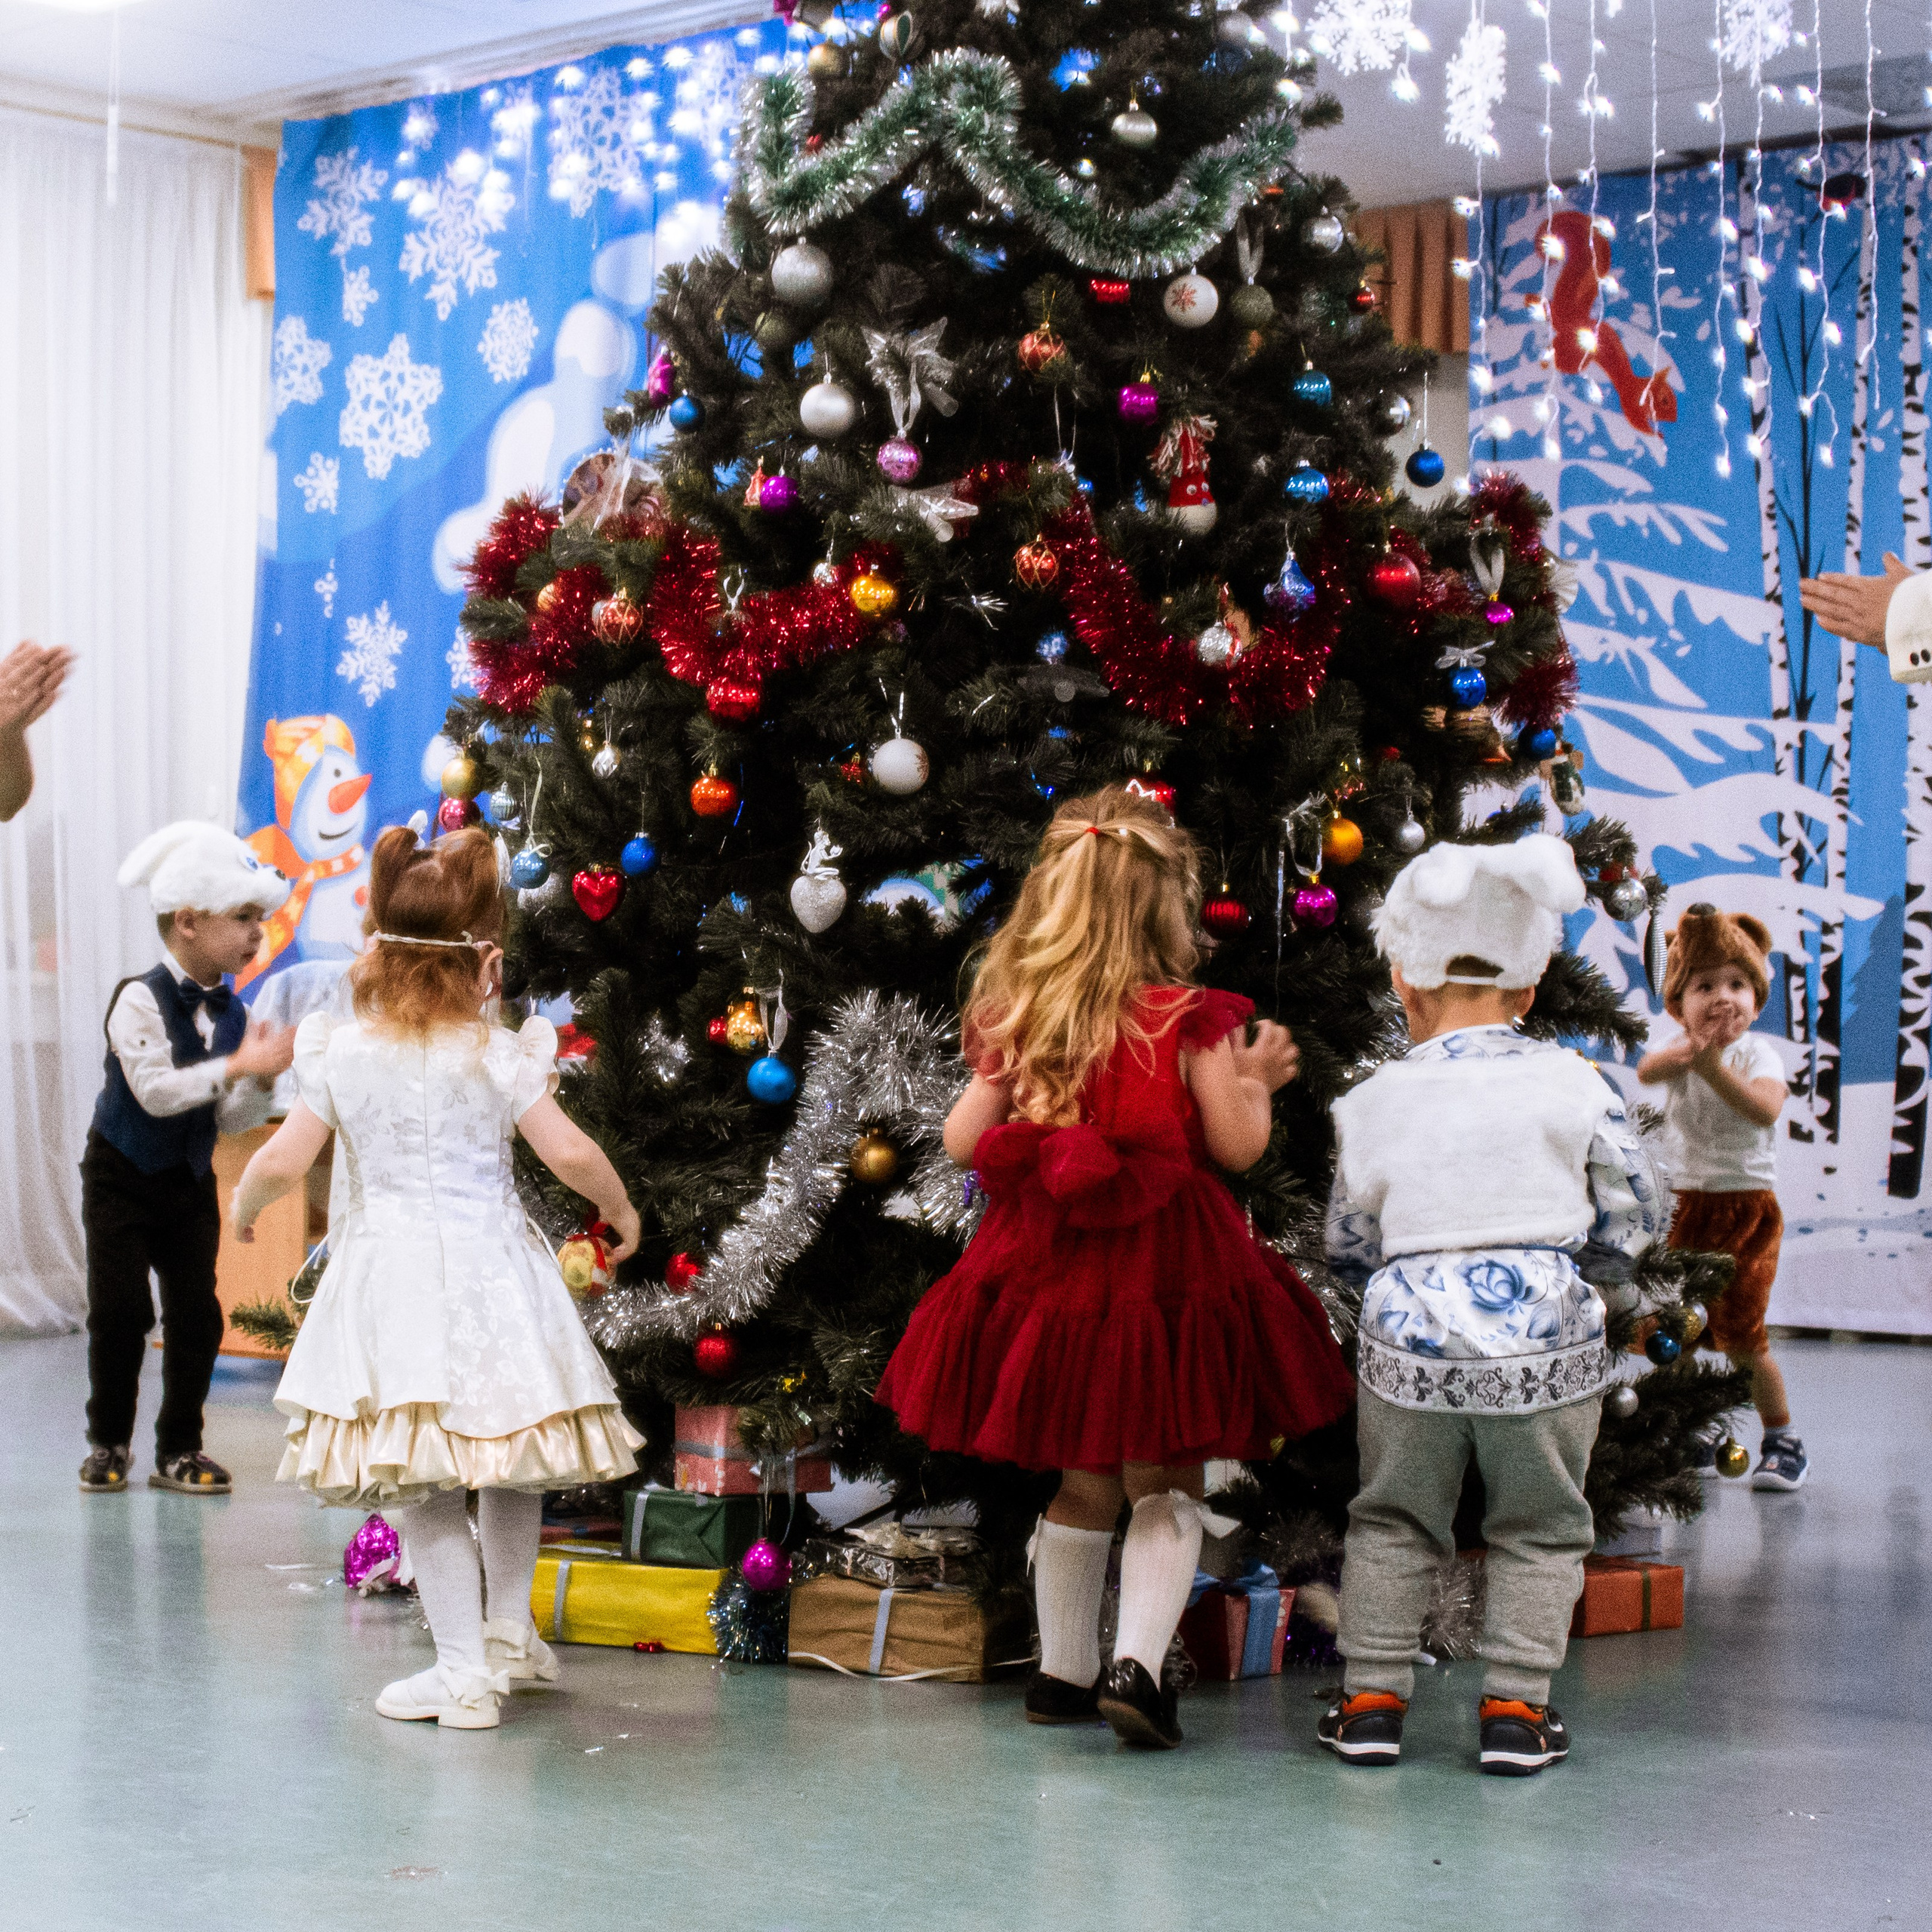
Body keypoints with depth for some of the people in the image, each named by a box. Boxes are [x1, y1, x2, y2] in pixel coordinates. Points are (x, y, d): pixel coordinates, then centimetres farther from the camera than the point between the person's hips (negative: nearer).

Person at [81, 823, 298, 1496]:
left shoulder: (231, 1013, 0)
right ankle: (109, 1443, 12)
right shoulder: (140, 1000, -18)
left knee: (196, 1314, 2)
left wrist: (260, 1081, -17)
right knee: (119, 1312, -4)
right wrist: (237, 1065, -30)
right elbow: (156, 1090, -29)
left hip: (190, 1183, 5)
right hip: (122, 1180, -5)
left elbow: (229, 1120, 2)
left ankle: (179, 1449, 12)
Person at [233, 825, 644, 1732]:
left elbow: (284, 1160, -1)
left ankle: (464, 1668, 5)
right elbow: (569, 1154, -9)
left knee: (418, 1477, 5)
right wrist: (622, 1212, 10)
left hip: (389, 1278, 0)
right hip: (488, 1274, 0)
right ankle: (509, 1633, 30)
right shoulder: (499, 1053, -7)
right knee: (510, 1450, 21)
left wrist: (244, 1203, 21)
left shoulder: (340, 1052, -2)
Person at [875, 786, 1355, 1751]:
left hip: (1050, 1272, 4)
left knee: (1083, 1483, 18)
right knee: (1165, 1485, 5)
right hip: (1166, 1271, -4)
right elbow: (1236, 1145, -7)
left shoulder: (1014, 1019, 0)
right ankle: (1138, 1665, -10)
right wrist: (1258, 1078, 11)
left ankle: (1064, 1672, 26)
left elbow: (965, 1141, 5)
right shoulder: (1190, 1019, -10)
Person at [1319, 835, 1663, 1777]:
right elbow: (1636, 1216, 3)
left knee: (1393, 1521, 17)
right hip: (1546, 1338, -1)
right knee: (1539, 1529, 14)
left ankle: (1372, 1699, 19)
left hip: (1410, 1338, 1)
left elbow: (1348, 1243, 10)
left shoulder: (1372, 1104, 1)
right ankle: (1515, 1708, 14)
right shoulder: (1573, 1083, -2)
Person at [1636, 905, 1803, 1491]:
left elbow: (1766, 1109, -30)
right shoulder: (1682, 1051, 1)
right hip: (1684, 1203, 4)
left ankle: (1783, 1439, 9)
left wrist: (1716, 1069, -42)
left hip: (1746, 1204, -4)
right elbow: (1646, 1071, -24)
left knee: (1739, 1332, -7)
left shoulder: (1756, 1052, -9)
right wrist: (1683, 1052, -45)